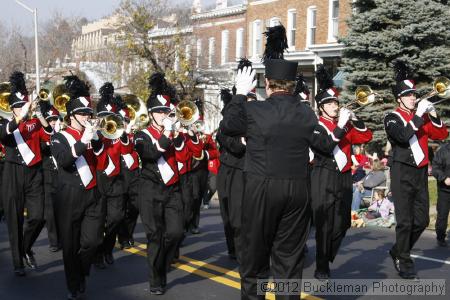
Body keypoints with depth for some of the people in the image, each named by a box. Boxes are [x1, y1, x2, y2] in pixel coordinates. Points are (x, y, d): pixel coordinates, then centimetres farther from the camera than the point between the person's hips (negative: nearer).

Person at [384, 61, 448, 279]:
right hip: (402, 173, -6)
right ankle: (404, 262, 8)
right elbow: (403, 136, -22)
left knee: (422, 220, 8)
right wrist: (418, 115, -22)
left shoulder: (422, 117, 13)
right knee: (405, 221, -4)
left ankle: (398, 251, 25)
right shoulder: (392, 118, -4)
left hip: (421, 172, 6)